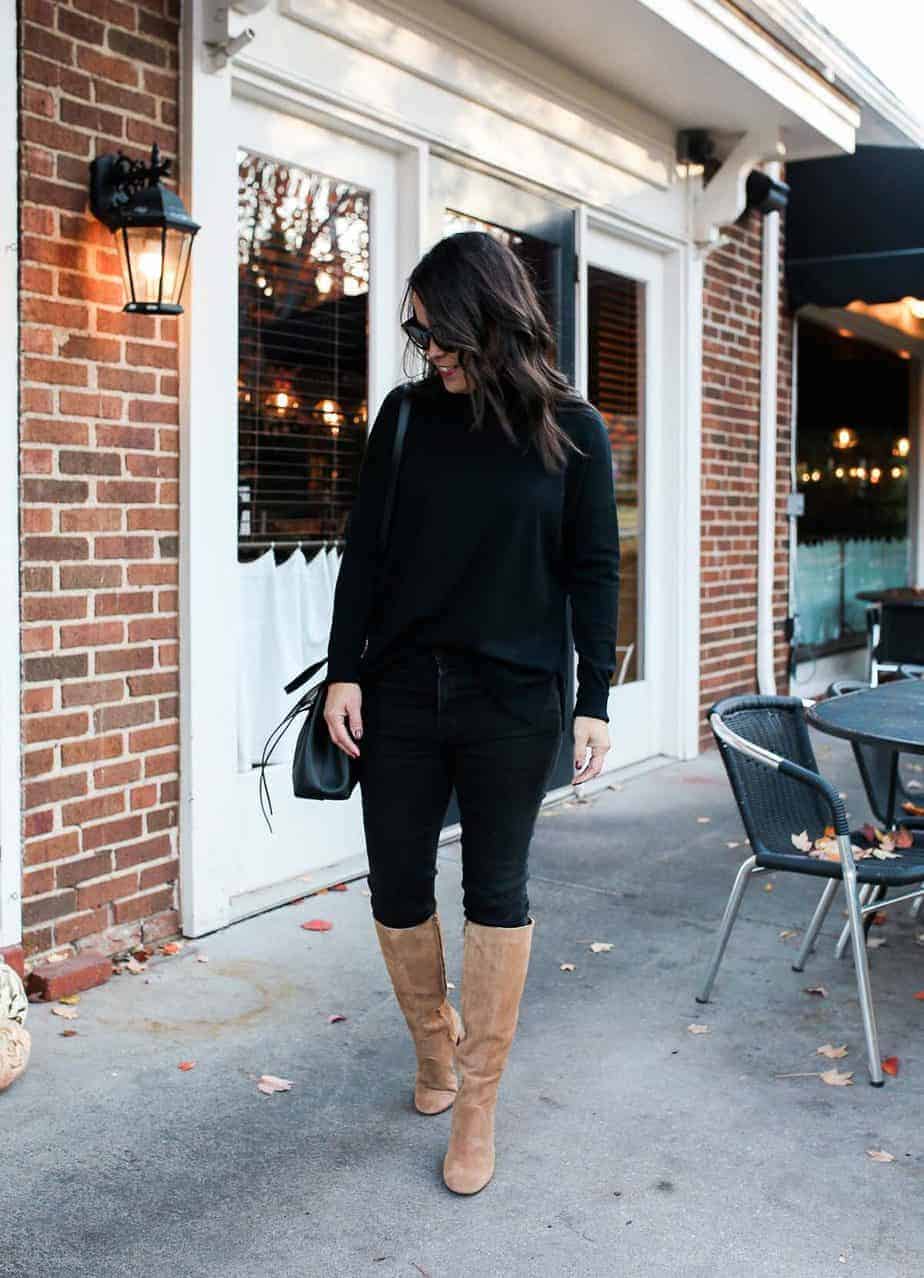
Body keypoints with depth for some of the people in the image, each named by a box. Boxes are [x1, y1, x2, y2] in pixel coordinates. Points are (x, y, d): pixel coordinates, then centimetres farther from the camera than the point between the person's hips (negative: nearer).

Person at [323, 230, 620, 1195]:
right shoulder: (407, 413, 4)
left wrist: (594, 700, -4)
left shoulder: (569, 428, -1)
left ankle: (478, 1105, 19)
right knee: (396, 889, 8)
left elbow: (594, 570, 0)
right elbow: (365, 551, 5)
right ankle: (433, 1041, 35)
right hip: (402, 689, 2)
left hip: (514, 699, -2)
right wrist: (344, 672, -1)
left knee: (496, 894, 5)